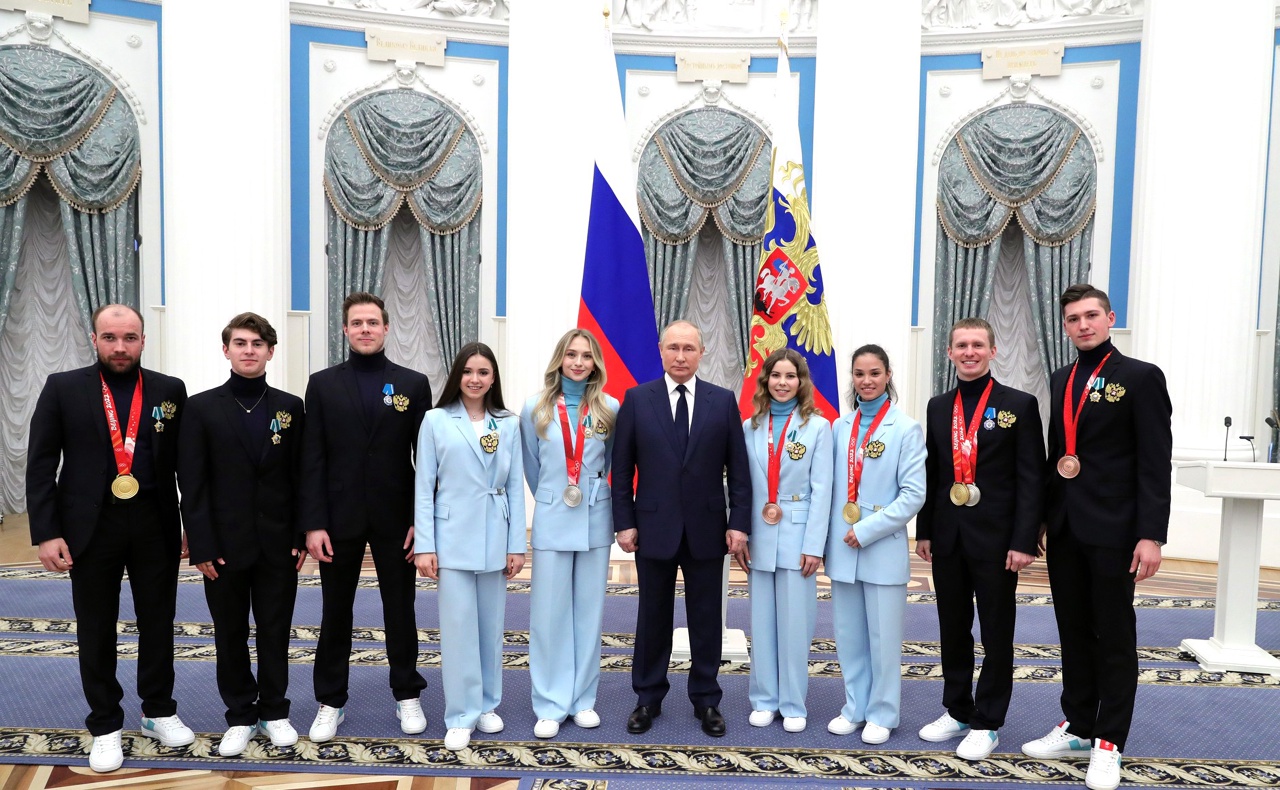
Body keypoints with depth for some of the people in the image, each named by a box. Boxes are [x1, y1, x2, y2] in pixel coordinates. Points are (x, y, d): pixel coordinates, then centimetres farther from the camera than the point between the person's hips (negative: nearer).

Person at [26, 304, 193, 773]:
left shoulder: (170, 391, 2)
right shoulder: (63, 388, 0)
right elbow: (40, 466, -2)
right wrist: (46, 533, -8)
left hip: (155, 523, 1)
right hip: (91, 525, -1)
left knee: (158, 622, 11)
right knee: (96, 630, 10)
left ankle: (159, 712, 29)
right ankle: (105, 725, 25)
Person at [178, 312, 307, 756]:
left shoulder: (291, 407, 3)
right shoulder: (202, 408, -2)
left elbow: (300, 477, 3)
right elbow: (192, 483, -5)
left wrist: (302, 535, -2)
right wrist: (201, 546, -10)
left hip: (278, 543, 1)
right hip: (225, 544, -1)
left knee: (275, 630, 10)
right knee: (230, 633, 10)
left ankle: (274, 711, 26)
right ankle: (240, 716, 26)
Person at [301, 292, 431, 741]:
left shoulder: (414, 383, 2)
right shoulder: (323, 384, 3)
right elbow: (313, 460, -1)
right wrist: (313, 524, -8)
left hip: (395, 518, 0)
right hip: (340, 519, 1)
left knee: (400, 611, 10)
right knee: (335, 613, 10)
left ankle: (407, 696, 25)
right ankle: (331, 702, 25)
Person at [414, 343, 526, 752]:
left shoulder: (508, 424, 4)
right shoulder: (436, 421, -2)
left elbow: (515, 487, 4)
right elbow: (423, 487, -2)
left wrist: (517, 544, 2)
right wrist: (424, 545, -7)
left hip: (495, 538, 2)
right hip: (453, 537, -2)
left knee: (491, 624, 12)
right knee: (459, 626, 0)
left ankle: (487, 705, 27)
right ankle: (461, 715, 12)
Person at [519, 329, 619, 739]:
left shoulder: (609, 409, -3)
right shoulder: (535, 408, -2)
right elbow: (531, 466, 10)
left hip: (595, 521, 1)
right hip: (552, 522, 0)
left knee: (589, 611, 9)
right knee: (549, 613, 2)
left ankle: (583, 699, 20)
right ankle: (551, 705, 13)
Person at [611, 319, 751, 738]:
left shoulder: (723, 401, 0)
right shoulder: (637, 399, -1)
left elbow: (738, 469, 1)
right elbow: (622, 469, 0)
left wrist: (738, 523, -4)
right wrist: (624, 522, -4)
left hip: (706, 529, 1)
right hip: (654, 527, 0)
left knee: (706, 619, 10)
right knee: (653, 617, 11)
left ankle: (706, 699, 26)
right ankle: (648, 698, 27)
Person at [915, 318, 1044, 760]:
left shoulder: (1019, 405, -4)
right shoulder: (938, 407, 9)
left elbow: (1031, 478, -8)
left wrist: (1023, 541, -14)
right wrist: (924, 531, 9)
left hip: (995, 538, -4)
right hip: (947, 537, 4)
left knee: (996, 634, 6)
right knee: (953, 629, 14)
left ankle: (987, 723, 19)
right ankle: (957, 711, 28)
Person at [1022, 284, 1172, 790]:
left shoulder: (1141, 378, -6)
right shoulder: (1060, 381, 11)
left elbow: (1155, 462, -11)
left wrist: (1151, 535, -16)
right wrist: (1041, 517, 11)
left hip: (1112, 529, -5)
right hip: (1063, 528, 6)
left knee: (1114, 637, 6)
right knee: (1074, 632, 14)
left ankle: (1108, 742, 17)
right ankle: (1078, 727, 27)